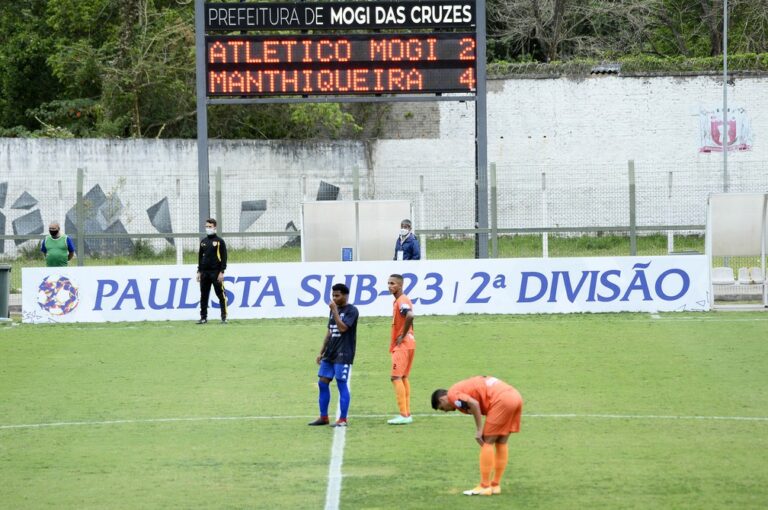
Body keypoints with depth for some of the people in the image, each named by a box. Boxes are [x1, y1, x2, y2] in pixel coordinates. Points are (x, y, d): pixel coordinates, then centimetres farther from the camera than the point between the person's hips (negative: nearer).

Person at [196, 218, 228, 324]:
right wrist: (199, 271, 12)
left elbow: (224, 257, -5)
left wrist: (222, 272, -12)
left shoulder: (219, 241, -2)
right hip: (204, 273, 5)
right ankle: (203, 317, 9)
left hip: (216, 272, -5)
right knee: (203, 296, 5)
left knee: (221, 295, -4)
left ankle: (224, 317, -1)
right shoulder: (203, 242, 14)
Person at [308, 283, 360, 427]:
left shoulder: (351, 310, -8)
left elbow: (342, 328, -21)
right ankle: (323, 417, 13)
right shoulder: (334, 310, 16)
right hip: (330, 353, 8)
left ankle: (343, 419, -3)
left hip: (343, 355, -8)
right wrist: (321, 352, 19)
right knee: (322, 383, 6)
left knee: (341, 384, -7)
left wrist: (334, 310, -17)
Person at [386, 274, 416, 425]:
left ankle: (403, 415, -16)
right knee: (403, 377, 14)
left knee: (396, 377, -12)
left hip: (402, 344, -10)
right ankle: (407, 414, 16)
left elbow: (409, 316, -34)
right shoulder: (397, 301, 15)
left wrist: (403, 336, -23)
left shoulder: (402, 301, -16)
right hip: (407, 344, 10)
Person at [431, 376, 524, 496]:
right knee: (501, 443, 15)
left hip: (501, 400, -9)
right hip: (515, 396, 9)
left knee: (487, 442, 0)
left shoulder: (453, 394, 0)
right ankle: (495, 485, 21)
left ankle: (484, 487, 4)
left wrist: (479, 430, -9)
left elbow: (474, 404, -16)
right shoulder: (464, 388, 27)